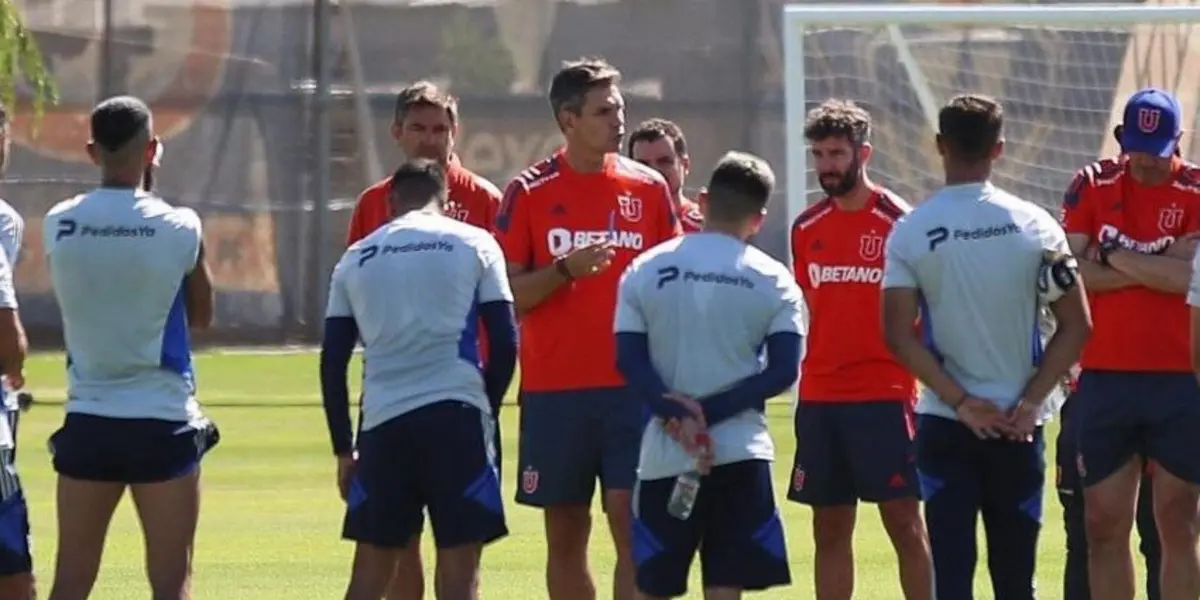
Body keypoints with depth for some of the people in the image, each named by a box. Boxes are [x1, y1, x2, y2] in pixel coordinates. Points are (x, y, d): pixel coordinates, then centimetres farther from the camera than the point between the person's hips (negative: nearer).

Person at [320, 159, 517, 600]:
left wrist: (343, 449, 15)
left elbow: (333, 361, 11)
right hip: (456, 414, -2)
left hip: (384, 420, 2)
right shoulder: (475, 245, 7)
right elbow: (505, 342, 2)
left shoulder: (356, 259, 14)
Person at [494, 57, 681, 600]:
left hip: (633, 386, 0)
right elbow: (507, 298, -1)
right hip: (554, 388, 0)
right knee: (565, 534, 6)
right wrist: (566, 271, -17)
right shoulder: (530, 192, 1)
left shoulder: (648, 188, 7)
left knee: (632, 524, -7)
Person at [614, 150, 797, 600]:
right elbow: (783, 372, -6)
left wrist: (679, 419, -11)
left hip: (664, 455, 1)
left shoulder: (645, 271, 3)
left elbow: (629, 359, -5)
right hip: (740, 453, -1)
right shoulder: (772, 281, 1)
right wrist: (709, 413, -8)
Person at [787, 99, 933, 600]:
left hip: (885, 394, -5)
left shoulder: (897, 221, -4)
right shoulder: (807, 228, 11)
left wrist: (923, 375, -10)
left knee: (904, 522, -4)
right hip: (819, 398, 5)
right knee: (830, 530, 7)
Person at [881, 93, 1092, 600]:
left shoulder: (911, 232, -5)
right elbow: (1075, 326, -3)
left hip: (944, 424, -1)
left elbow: (899, 335, -10)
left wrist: (960, 401, -7)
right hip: (1018, 424, 1)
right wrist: (1030, 400, -2)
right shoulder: (1034, 225, -3)